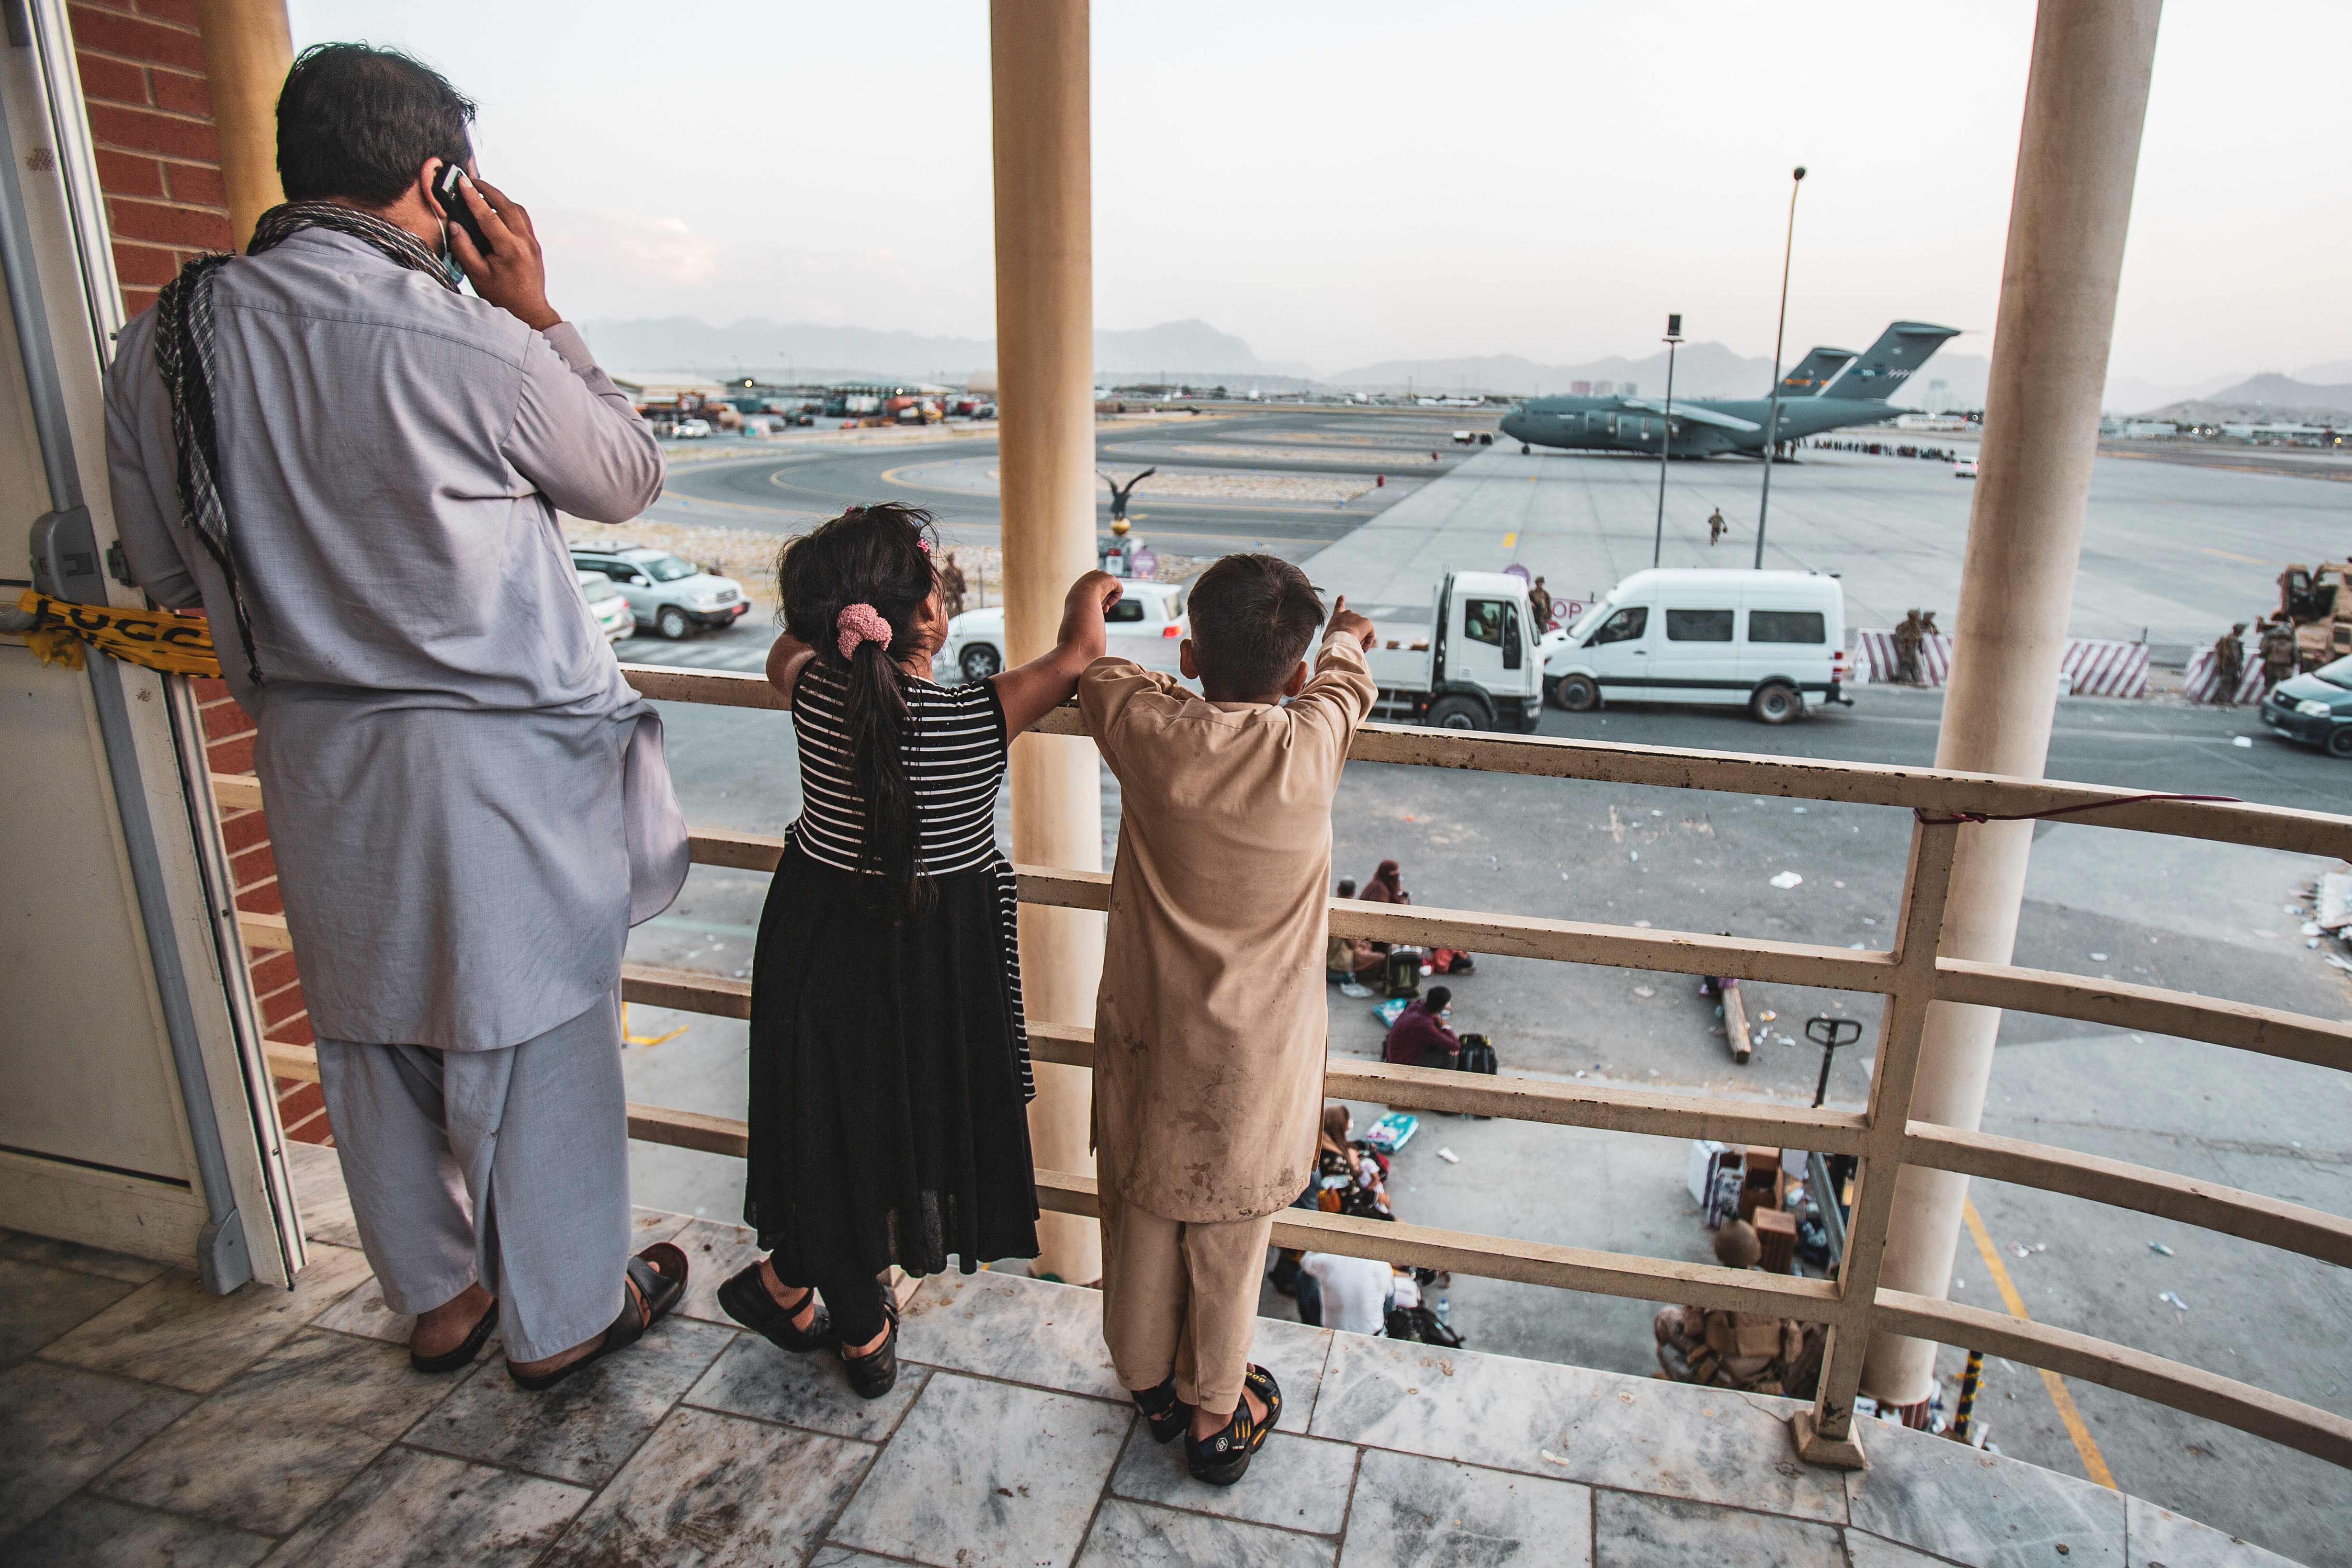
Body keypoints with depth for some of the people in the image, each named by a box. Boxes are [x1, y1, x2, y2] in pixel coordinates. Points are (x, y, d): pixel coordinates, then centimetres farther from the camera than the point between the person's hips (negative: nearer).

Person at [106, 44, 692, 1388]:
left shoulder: (162, 343, -1)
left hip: (316, 764, 6)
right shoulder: (474, 348, -20)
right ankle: (564, 1314, 30)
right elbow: (631, 478, -3)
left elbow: (166, 575, 9)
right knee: (532, 1032, 11)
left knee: (373, 1035, 20)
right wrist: (536, 310, -1)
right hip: (500, 761, -5)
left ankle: (438, 1297, 40)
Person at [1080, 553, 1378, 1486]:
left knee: (1143, 1216, 21)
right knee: (1228, 1235, 17)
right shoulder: (1309, 752, -21)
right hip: (1254, 1049, -1)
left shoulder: (1149, 737, -18)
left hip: (1148, 1033, 2)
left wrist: (1169, 680, 29)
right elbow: (1343, 682, 4)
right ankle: (1215, 1416, 36)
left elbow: (1102, 676, 7)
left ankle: (1151, 1385, 43)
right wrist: (1346, 636, 27)